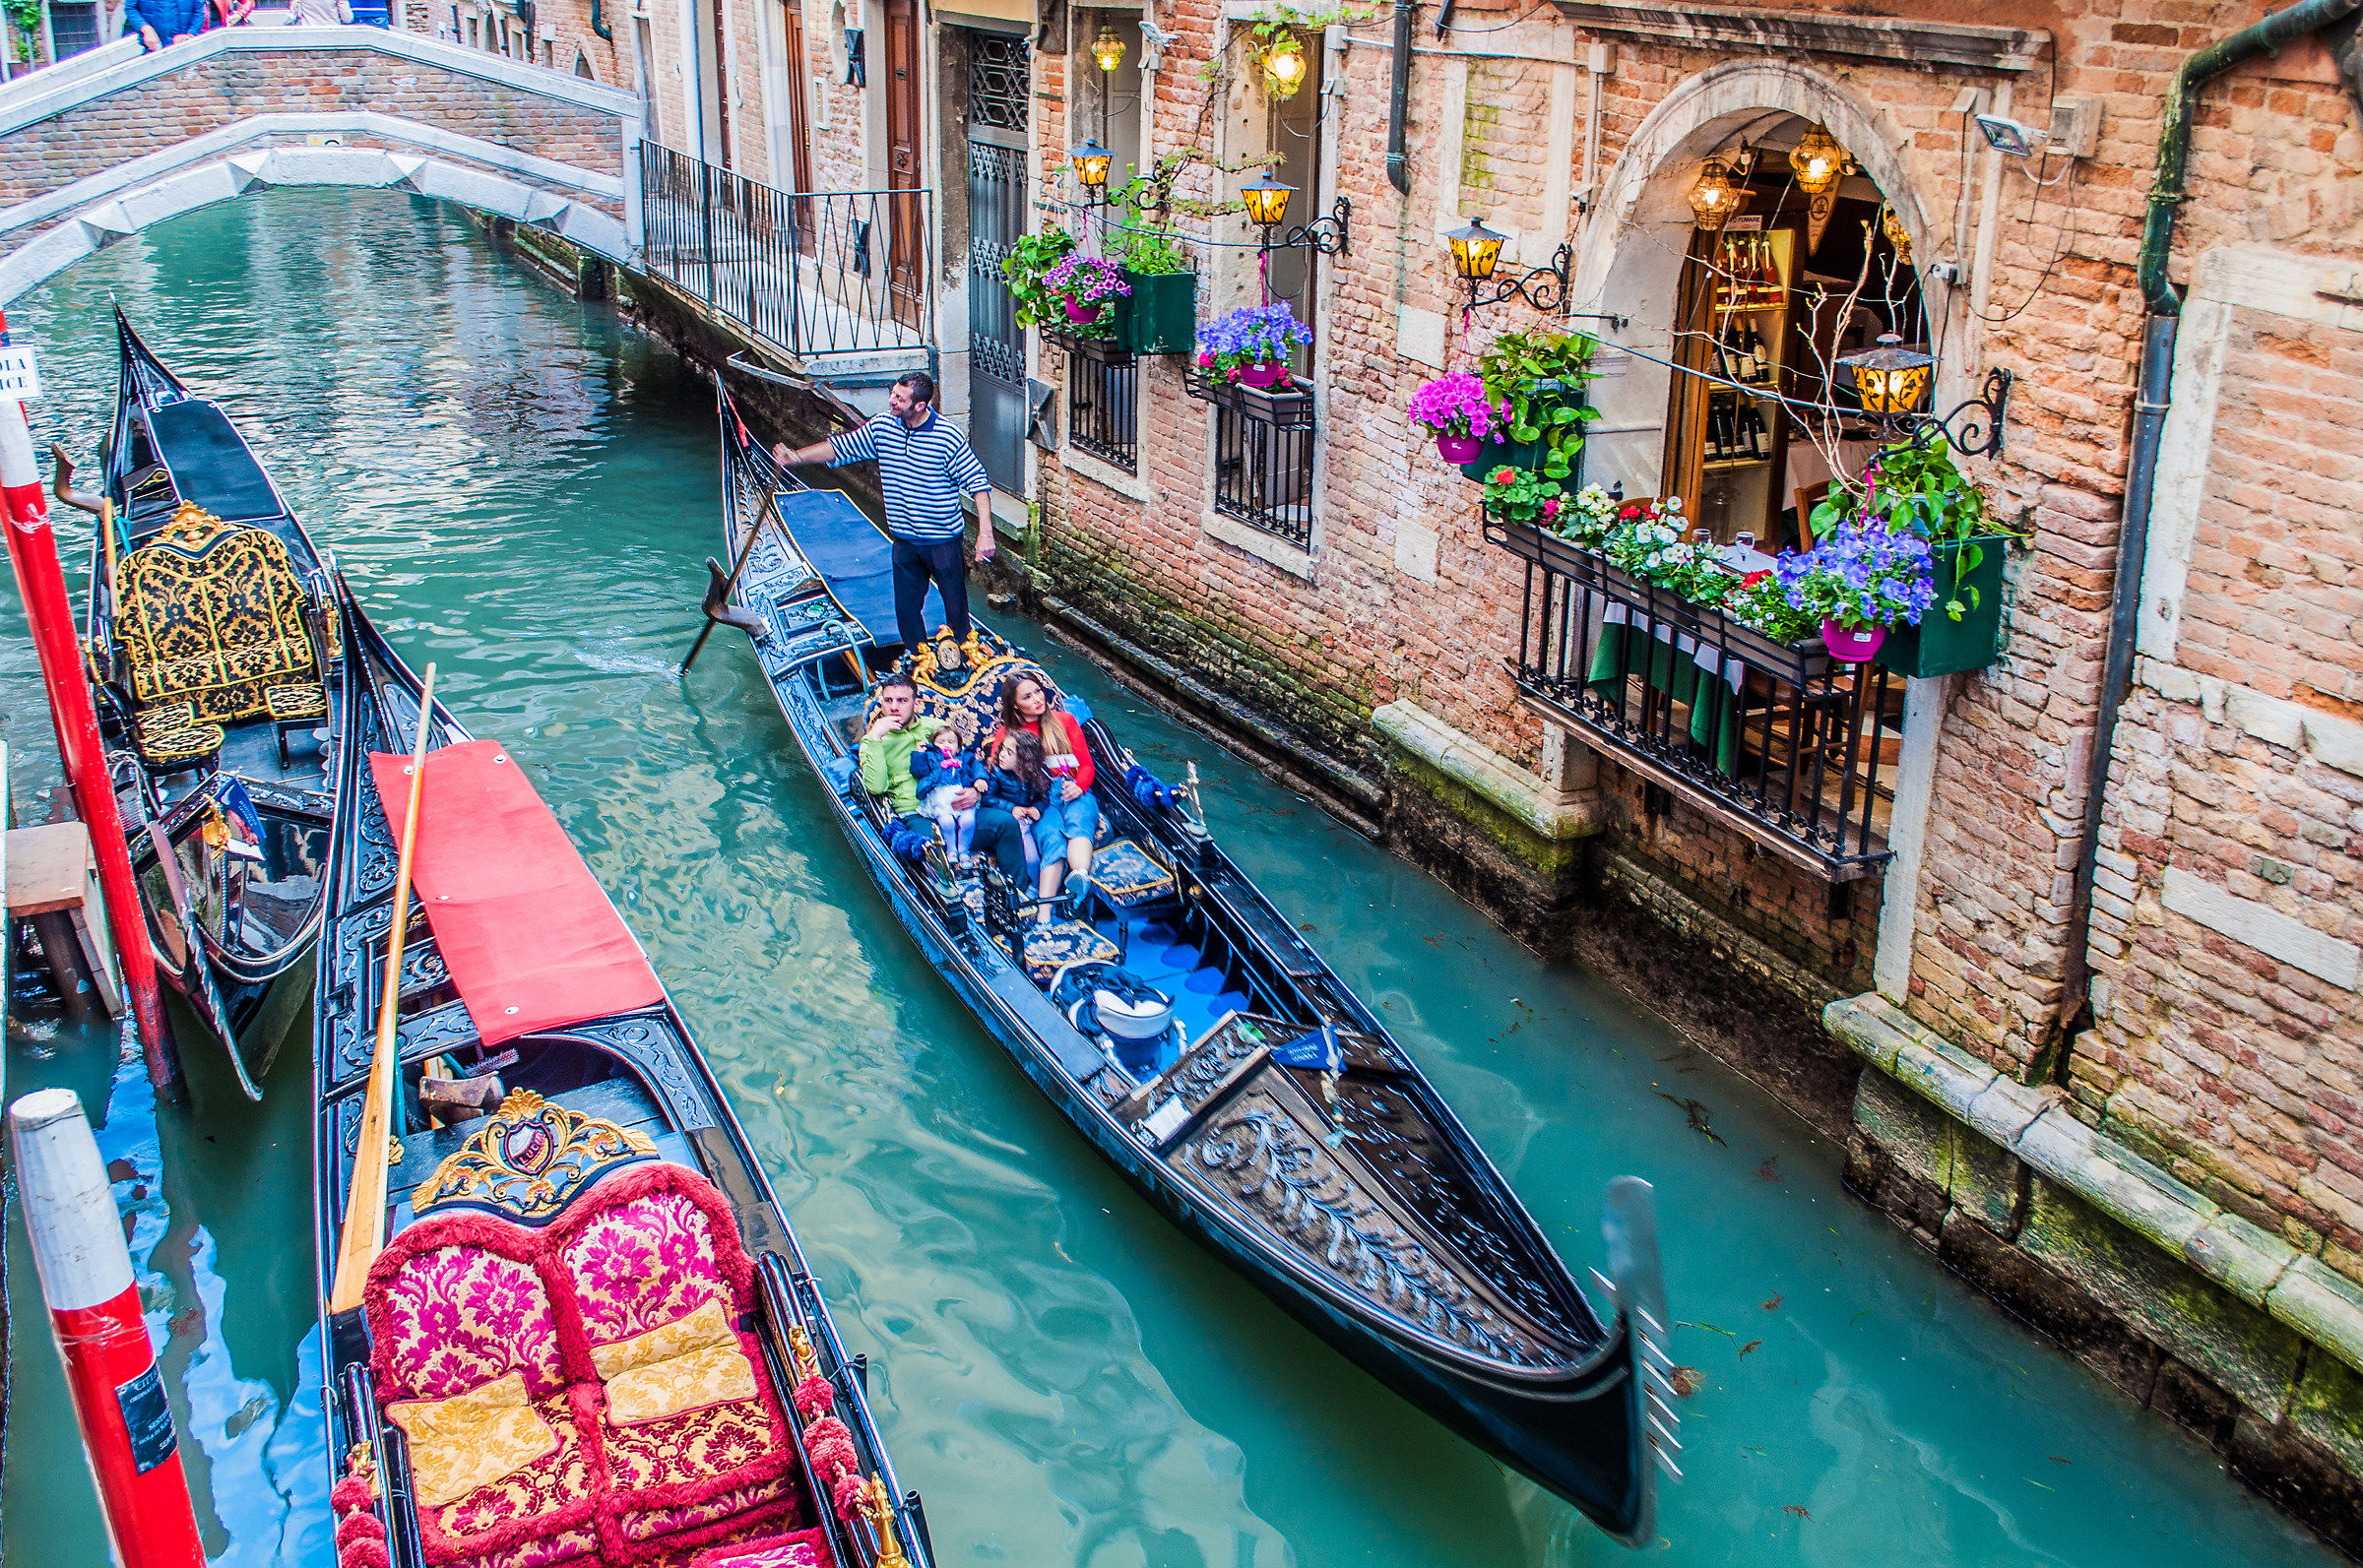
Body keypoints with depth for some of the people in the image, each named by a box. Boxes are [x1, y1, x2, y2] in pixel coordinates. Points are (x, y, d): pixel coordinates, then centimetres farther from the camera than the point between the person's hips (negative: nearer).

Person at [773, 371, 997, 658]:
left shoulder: (948, 436, -17)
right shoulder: (882, 426, -3)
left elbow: (978, 482, -14)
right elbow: (839, 447, 6)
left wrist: (985, 533, -21)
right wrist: (795, 457, -6)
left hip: (943, 540, -5)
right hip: (905, 539, 5)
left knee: (955, 605, 6)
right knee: (905, 608, 12)